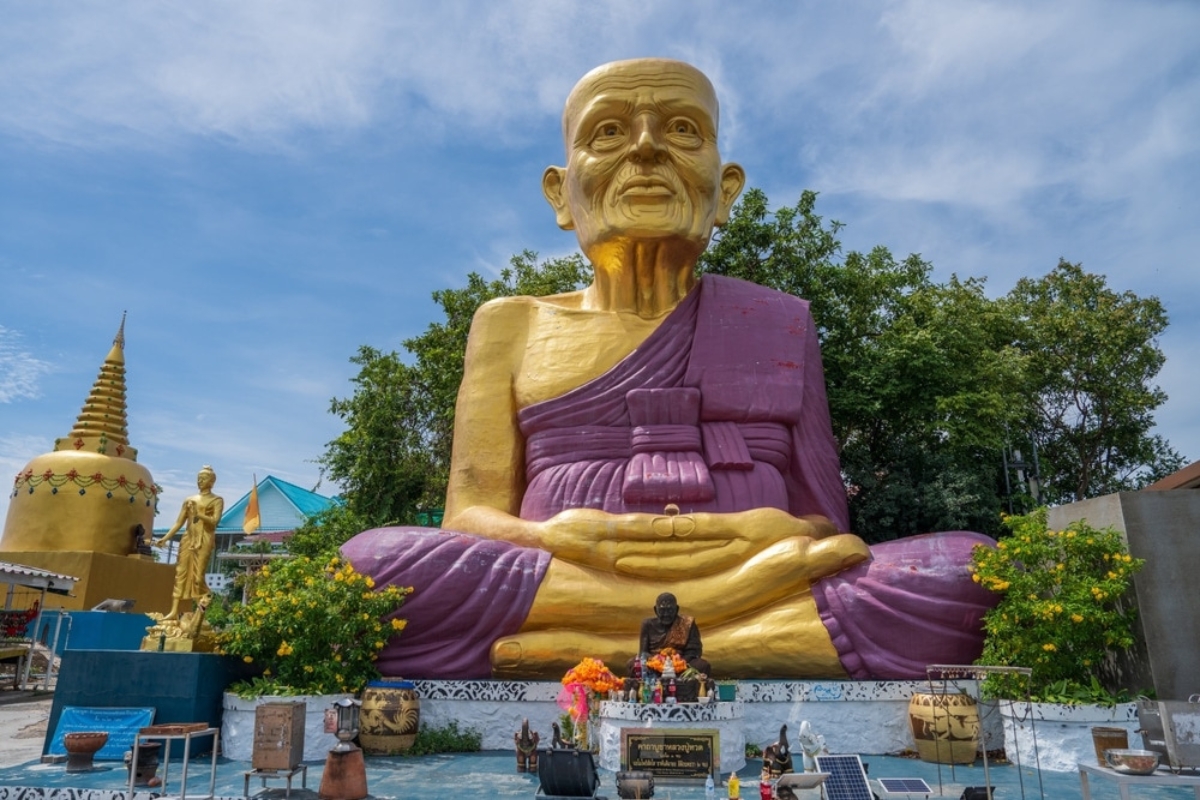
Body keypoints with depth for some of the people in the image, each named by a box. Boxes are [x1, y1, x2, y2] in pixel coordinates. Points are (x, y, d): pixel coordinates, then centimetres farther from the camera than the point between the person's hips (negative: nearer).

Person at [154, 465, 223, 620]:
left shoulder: (217, 500, 3)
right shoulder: (189, 500, 14)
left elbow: (214, 520, -11)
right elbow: (179, 523, 11)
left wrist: (198, 513, -21)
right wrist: (165, 538, 2)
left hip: (204, 541, -5)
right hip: (188, 539, 5)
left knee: (198, 575, -9)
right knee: (181, 572, 0)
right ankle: (174, 611, 0)